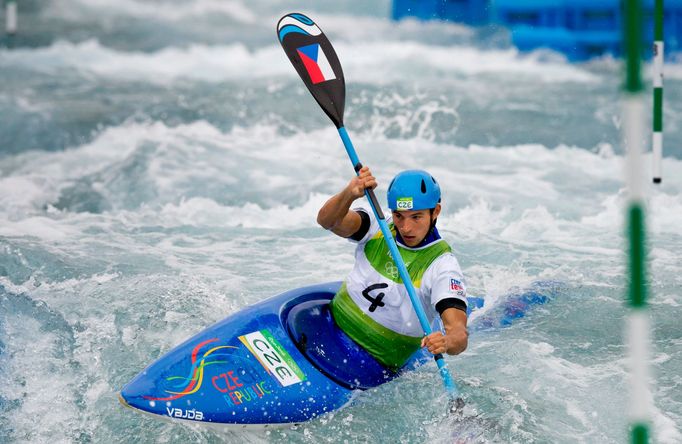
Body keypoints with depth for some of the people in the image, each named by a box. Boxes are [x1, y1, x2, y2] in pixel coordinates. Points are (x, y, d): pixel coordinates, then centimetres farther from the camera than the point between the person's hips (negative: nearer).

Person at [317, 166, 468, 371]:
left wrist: (447, 342, -52)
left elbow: (460, 334, -28)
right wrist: (349, 193, -44)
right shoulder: (379, 227, -5)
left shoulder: (442, 265, -18)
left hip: (376, 366, -5)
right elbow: (327, 220, -23)